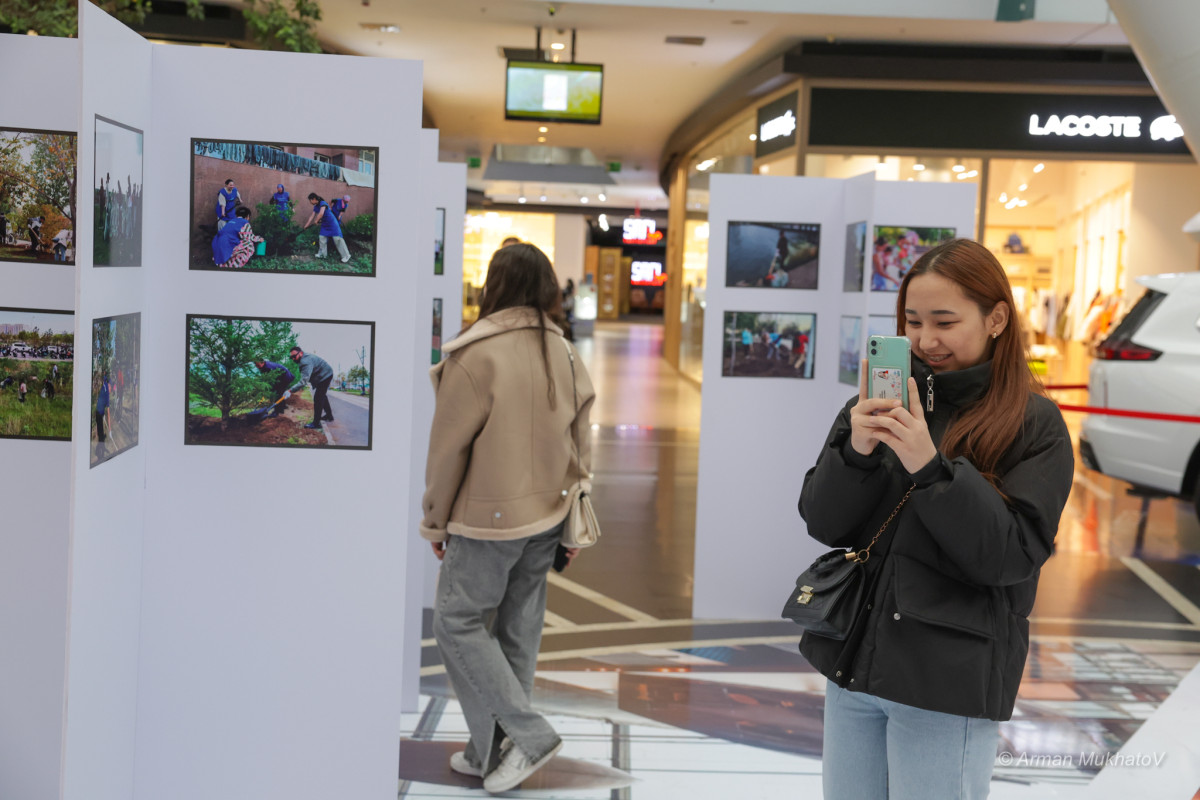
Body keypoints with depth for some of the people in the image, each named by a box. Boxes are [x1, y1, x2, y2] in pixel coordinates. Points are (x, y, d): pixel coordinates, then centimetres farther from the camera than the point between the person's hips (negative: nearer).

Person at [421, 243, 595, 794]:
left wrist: (436, 520, 1)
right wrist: (573, 518, 16)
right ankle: (494, 751, 22)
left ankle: (528, 734, 1)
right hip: (546, 517, 7)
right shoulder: (562, 352, 2)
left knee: (458, 623, 6)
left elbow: (449, 446, -11)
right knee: (517, 629, 13)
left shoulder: (475, 355, -16)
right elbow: (579, 441, 8)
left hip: (488, 520, -6)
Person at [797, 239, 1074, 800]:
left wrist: (931, 465, -25)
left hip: (950, 682, -4)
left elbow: (1011, 556, -14)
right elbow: (822, 522, 1)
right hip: (854, 664, 4)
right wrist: (855, 450, -18)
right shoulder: (885, 401, 4)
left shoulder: (1034, 425, -7)